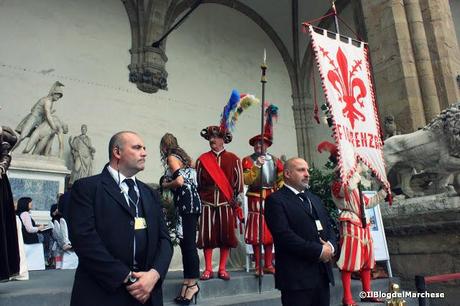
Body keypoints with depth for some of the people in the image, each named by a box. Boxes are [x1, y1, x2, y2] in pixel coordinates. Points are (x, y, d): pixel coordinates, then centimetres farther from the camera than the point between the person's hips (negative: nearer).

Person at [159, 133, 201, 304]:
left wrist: (165, 185, 1)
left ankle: (192, 284, -1)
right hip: (190, 201, 9)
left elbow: (179, 181, -16)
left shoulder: (171, 157, -4)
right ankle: (188, 282, 15)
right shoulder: (182, 156, 21)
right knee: (186, 242, 10)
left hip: (186, 202, -9)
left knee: (188, 242, -6)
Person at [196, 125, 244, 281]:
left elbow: (238, 182, 4)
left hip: (227, 203, 0)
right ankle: (208, 269, 12)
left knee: (226, 235, 3)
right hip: (207, 202, 1)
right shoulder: (202, 159, 7)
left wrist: (237, 202, 0)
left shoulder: (233, 159, 4)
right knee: (207, 235, 2)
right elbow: (197, 182, 10)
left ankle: (222, 269, 14)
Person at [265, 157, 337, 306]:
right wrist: (319, 251, -15)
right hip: (296, 276, -7)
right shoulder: (275, 200, -8)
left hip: (322, 273, 7)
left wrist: (330, 246, -5)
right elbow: (284, 235, -18)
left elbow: (328, 227, 16)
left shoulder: (315, 198, 19)